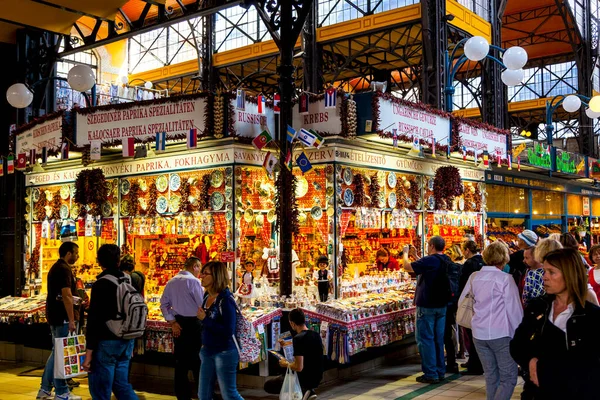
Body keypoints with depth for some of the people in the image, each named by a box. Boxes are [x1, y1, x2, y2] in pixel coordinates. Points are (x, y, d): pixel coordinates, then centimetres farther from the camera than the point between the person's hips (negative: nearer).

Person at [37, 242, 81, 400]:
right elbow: (66, 296, -23)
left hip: (54, 315, 10)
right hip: (61, 317, -10)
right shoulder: (64, 269, -17)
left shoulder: (55, 267, 15)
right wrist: (71, 320, -22)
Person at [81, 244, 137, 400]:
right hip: (126, 342, 7)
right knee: (121, 384, 17)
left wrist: (89, 352, -14)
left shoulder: (101, 284, -14)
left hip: (107, 343, -7)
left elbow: (94, 320, -17)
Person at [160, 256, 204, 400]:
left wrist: (172, 322, 4)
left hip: (178, 324, 6)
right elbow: (203, 305, -14)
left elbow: (164, 304, 6)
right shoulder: (193, 281, -13)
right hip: (193, 323, -6)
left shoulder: (171, 282, 7)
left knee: (180, 361, 11)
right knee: (197, 361, 1)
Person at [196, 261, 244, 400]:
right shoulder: (207, 296, 4)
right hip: (207, 351, 8)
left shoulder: (225, 299, -19)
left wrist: (205, 319, -21)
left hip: (224, 353, -8)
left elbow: (228, 331, -25)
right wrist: (204, 346, 7)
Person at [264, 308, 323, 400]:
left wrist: (286, 364, -7)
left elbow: (299, 367, -26)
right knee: (283, 375, 34)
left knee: (268, 386, 10)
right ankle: (309, 391, 11)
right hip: (316, 379, 8)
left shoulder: (298, 338, -23)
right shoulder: (316, 335, 2)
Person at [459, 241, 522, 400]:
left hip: (478, 334, 5)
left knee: (490, 376, 15)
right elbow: (514, 309, -10)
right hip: (501, 334, -5)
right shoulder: (505, 279, -11)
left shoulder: (474, 277, 3)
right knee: (509, 377, 3)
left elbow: (463, 302, 11)